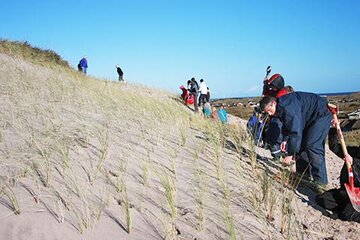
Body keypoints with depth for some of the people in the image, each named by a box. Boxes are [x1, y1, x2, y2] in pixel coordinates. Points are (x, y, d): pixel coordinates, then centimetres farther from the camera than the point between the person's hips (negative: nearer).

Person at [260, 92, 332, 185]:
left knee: (312, 145, -18)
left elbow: (295, 131, -36)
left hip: (322, 114, -10)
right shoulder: (281, 108, 0)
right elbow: (287, 125, 12)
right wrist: (285, 139, -6)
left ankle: (320, 179, -11)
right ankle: (303, 172, 17)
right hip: (309, 117, 10)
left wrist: (290, 154, -33)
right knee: (301, 143, 8)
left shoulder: (287, 107, -32)